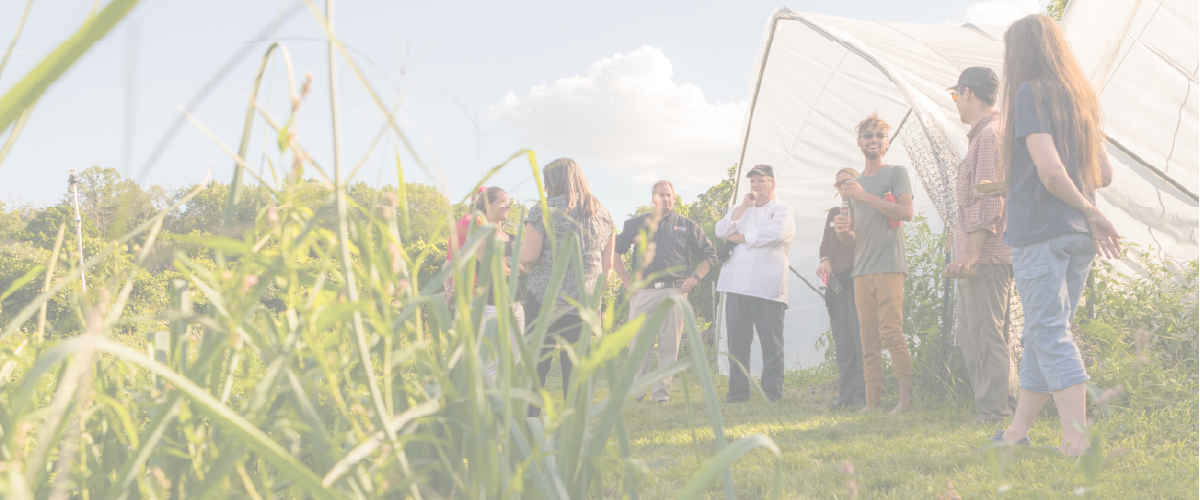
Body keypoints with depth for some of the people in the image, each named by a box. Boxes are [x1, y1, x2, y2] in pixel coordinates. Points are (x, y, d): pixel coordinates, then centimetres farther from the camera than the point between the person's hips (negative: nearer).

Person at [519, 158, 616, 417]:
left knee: (536, 365, 5)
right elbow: (608, 264, 11)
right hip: (583, 304, 4)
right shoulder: (603, 215, 10)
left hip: (545, 299, -4)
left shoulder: (543, 212, -5)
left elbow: (528, 257, -11)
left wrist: (518, 252, 11)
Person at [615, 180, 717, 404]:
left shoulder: (687, 226, 12)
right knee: (638, 342, -1)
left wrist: (694, 278, 5)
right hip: (643, 291, 0)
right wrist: (626, 280, 6)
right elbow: (614, 251, 14)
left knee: (669, 344, -2)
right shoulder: (636, 225, 12)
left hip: (674, 291, 0)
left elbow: (709, 254, 17)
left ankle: (661, 391, 6)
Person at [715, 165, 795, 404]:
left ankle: (772, 393, -2)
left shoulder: (783, 211, 8)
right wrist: (744, 205, -1)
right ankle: (738, 391, 8)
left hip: (767, 287, -4)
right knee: (737, 341, 3)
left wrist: (739, 238, -3)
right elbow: (721, 231, 6)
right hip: (737, 285, 4)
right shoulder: (741, 211, 23)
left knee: (771, 342, -6)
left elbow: (775, 234, -13)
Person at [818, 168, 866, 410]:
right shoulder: (834, 213, 22)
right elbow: (825, 243, 18)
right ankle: (845, 394, 6)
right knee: (841, 342, 4)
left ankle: (862, 394, -8)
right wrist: (825, 260, -1)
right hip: (836, 282, 6)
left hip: (858, 281, -6)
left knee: (861, 339, -10)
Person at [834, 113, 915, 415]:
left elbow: (907, 212, -10)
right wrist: (842, 231, 1)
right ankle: (872, 400, 0)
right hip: (862, 269, 6)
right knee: (868, 338, 1)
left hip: (889, 266, -5)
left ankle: (907, 395, -14)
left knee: (890, 331, -16)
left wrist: (865, 196, -14)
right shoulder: (854, 184, 23)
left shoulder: (896, 173, 7)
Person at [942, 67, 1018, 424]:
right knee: (970, 337, 13)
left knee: (986, 337, -9)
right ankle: (996, 408, 16)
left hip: (987, 255, -11)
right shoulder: (981, 136, 22)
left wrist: (971, 252, -22)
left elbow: (990, 200, -19)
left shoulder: (991, 134, -11)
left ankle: (995, 413, -6)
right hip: (977, 257, 11)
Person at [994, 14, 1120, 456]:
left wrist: (1090, 212, -7)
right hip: (1078, 236, 8)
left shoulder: (1030, 92, -8)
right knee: (1042, 334, 12)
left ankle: (1077, 441, -13)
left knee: (1050, 334, -7)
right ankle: (1017, 433, 18)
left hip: (1040, 230, -8)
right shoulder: (1080, 97, 16)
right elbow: (1104, 175, 19)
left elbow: (1050, 170, -18)